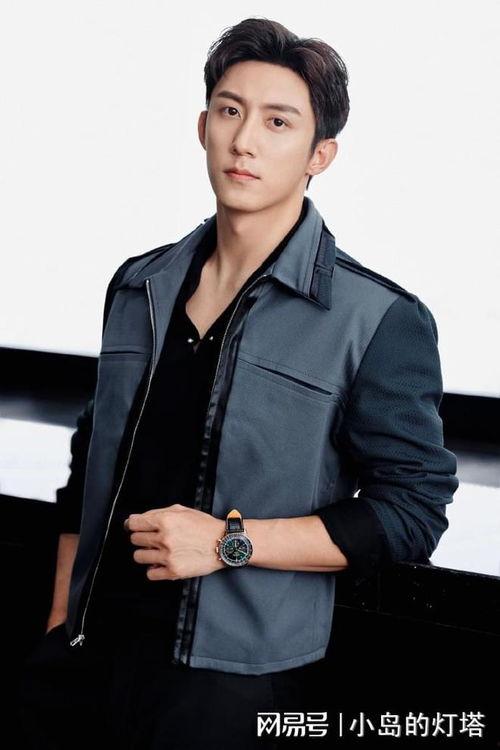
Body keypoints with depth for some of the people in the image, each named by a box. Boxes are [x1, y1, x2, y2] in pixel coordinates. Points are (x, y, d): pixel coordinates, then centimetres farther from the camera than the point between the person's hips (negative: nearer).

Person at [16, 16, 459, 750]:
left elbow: (411, 511, -11)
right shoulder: (139, 286, 6)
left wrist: (229, 541, -17)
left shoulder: (380, 321, -10)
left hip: (229, 679, -4)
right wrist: (59, 627, 11)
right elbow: (89, 469, 13)